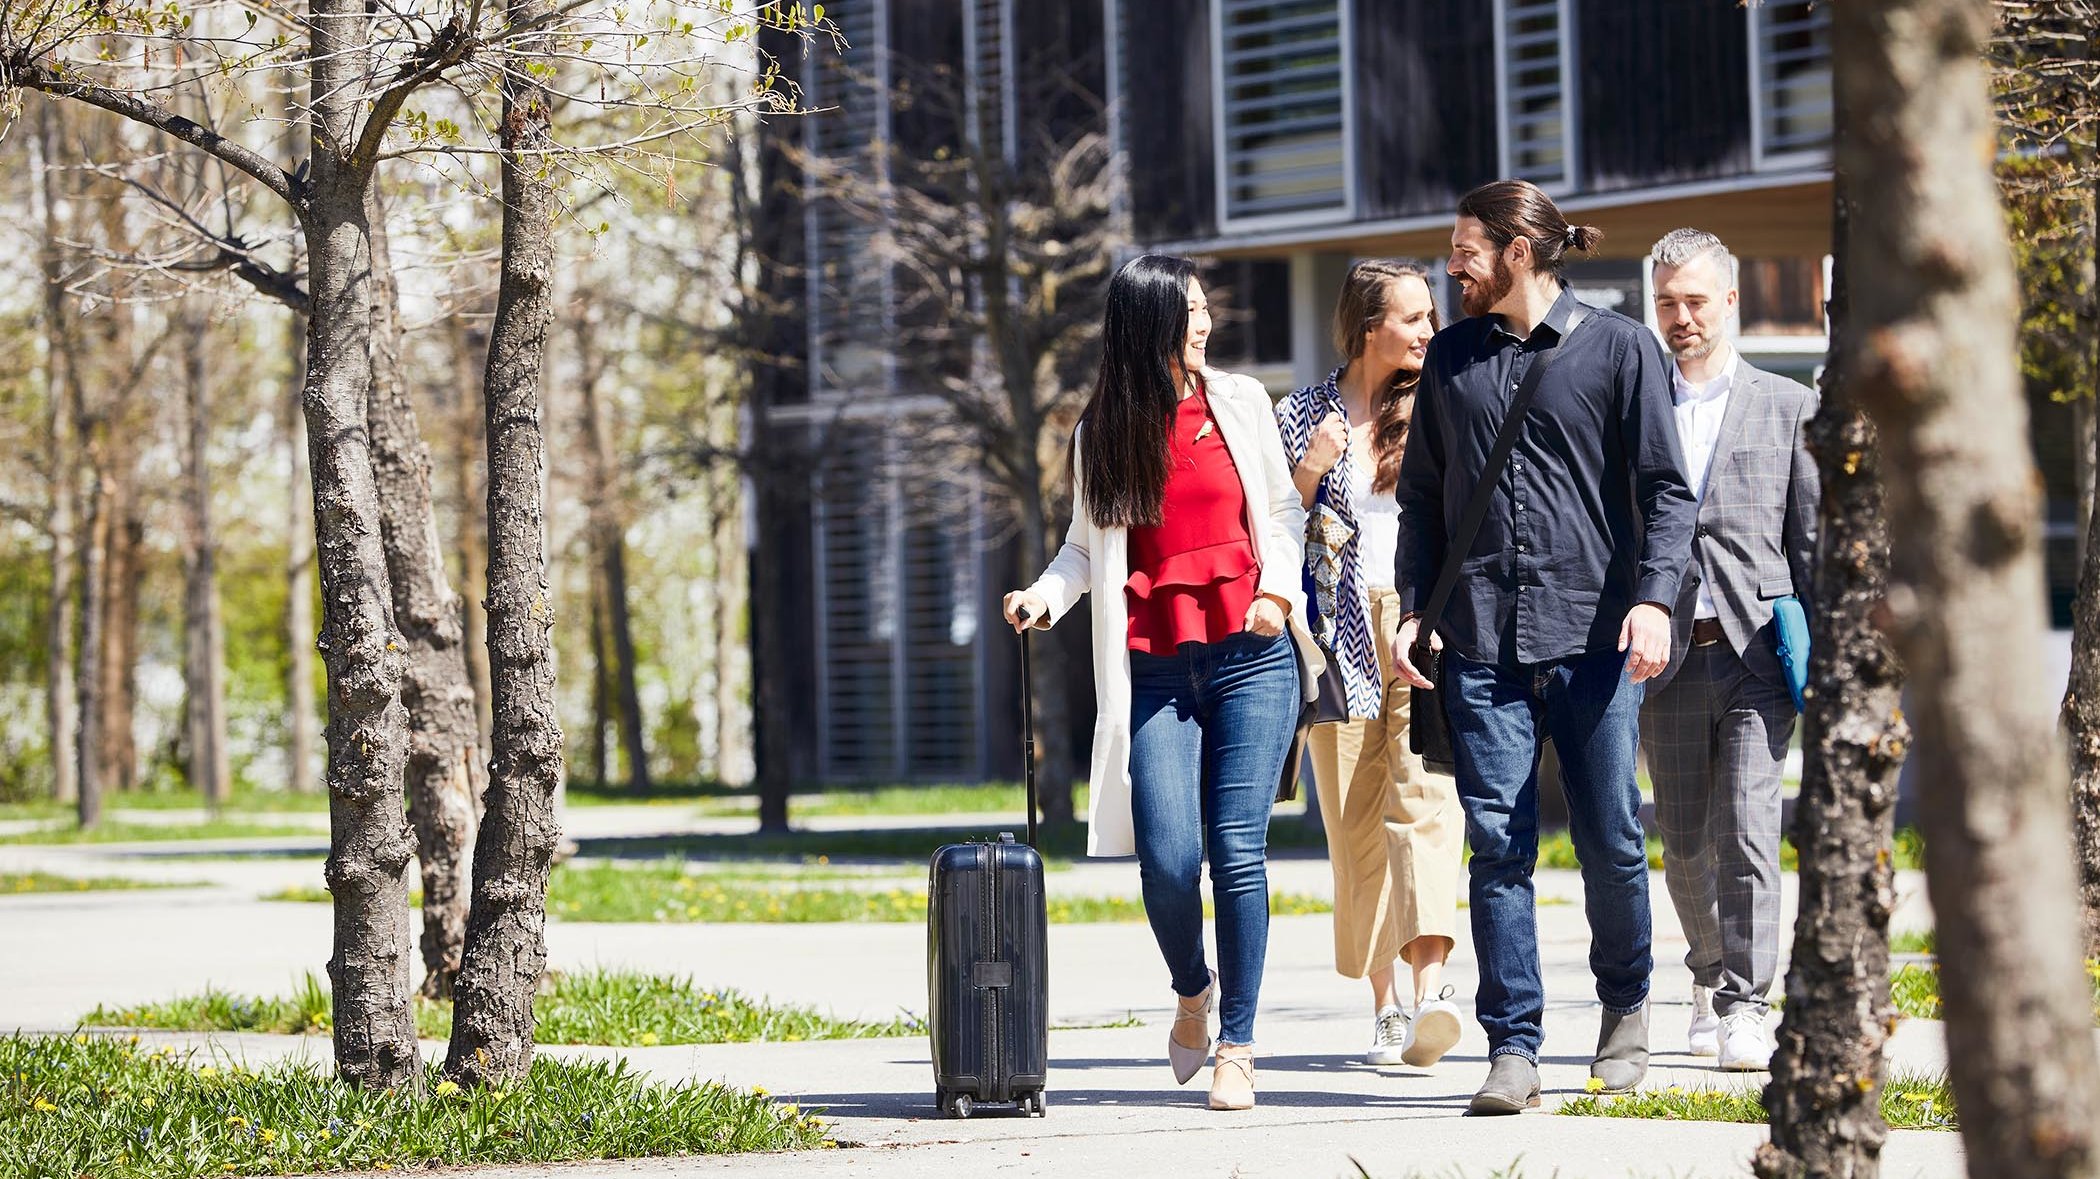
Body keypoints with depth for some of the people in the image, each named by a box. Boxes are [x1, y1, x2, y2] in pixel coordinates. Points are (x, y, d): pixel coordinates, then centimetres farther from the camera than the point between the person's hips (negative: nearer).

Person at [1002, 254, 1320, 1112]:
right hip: (1156, 671, 1)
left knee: (1237, 849, -8)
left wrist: (1278, 588, -3)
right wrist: (1047, 593, -7)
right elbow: (1089, 544, 12)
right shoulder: (1101, 430, 9)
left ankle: (1237, 1046, 0)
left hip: (1251, 657, 0)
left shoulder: (1239, 403, 8)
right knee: (1166, 858, -9)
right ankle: (1192, 992, 22)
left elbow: (1284, 509, 13)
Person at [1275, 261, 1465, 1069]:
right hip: (1340, 633, 1)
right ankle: (1384, 1005, 7)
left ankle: (1430, 986, -29)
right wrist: (1308, 471, -7)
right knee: (1357, 821, -1)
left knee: (1424, 793, -18)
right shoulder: (1299, 416, 10)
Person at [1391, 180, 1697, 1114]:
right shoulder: (1451, 358, 15)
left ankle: (1626, 1008, 25)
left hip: (1595, 638, -3)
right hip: (1483, 645, 3)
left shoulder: (1619, 350, 3)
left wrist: (1653, 597, -13)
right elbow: (1423, 497, 19)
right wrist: (1412, 608, 7)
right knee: (1498, 847, -4)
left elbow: (1666, 489, 0)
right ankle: (1513, 1049, -1)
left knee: (1611, 841, 1)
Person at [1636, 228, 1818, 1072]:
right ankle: (1712, 979, 29)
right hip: (1666, 656, 2)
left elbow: (1814, 539, 7)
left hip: (1756, 654, -2)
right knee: (1683, 843, 9)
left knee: (1746, 833, -12)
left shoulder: (1787, 408, 8)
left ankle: (1746, 1007, -9)